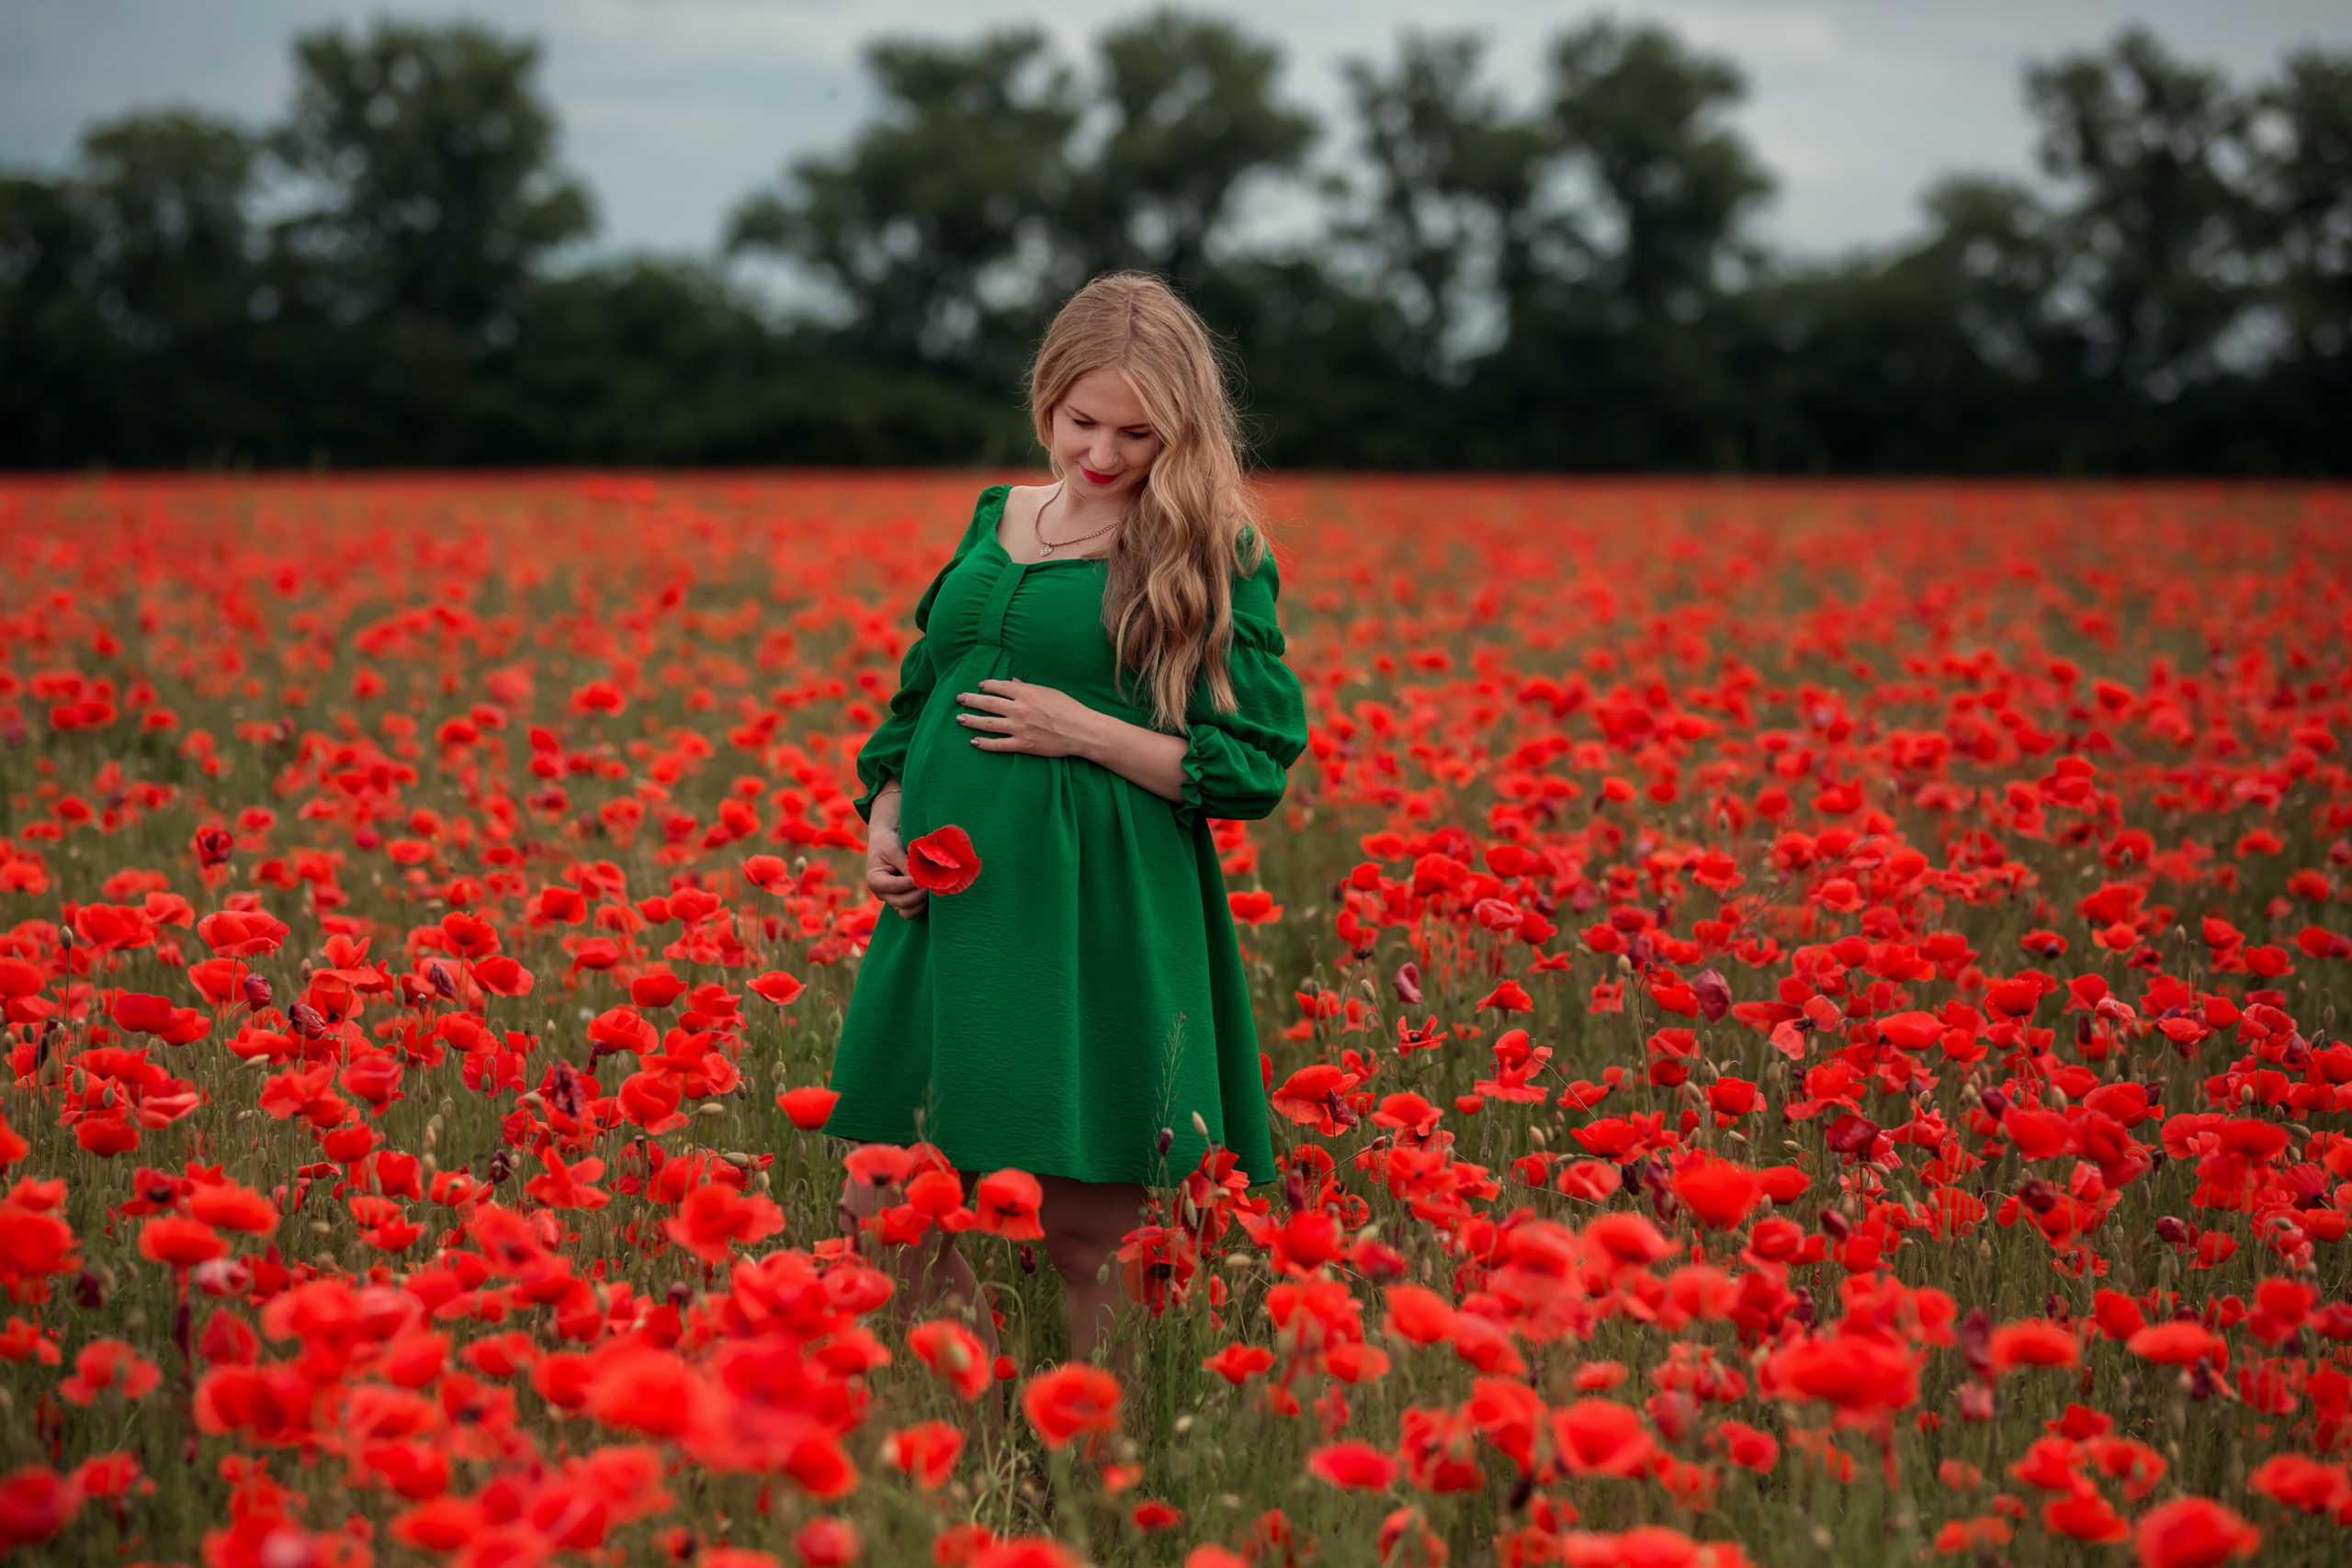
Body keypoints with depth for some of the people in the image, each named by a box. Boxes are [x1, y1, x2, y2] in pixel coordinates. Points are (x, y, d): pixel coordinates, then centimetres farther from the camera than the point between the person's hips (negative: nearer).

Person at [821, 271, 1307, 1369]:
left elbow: (1255, 768, -6)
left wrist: (1086, 732, -14)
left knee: (1084, 1242, 2)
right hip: (951, 902, 6)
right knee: (886, 1217, 6)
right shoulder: (995, 519, 13)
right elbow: (918, 697, 22)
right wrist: (884, 819, 5)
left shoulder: (1212, 556, -3)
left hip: (1103, 918, -5)